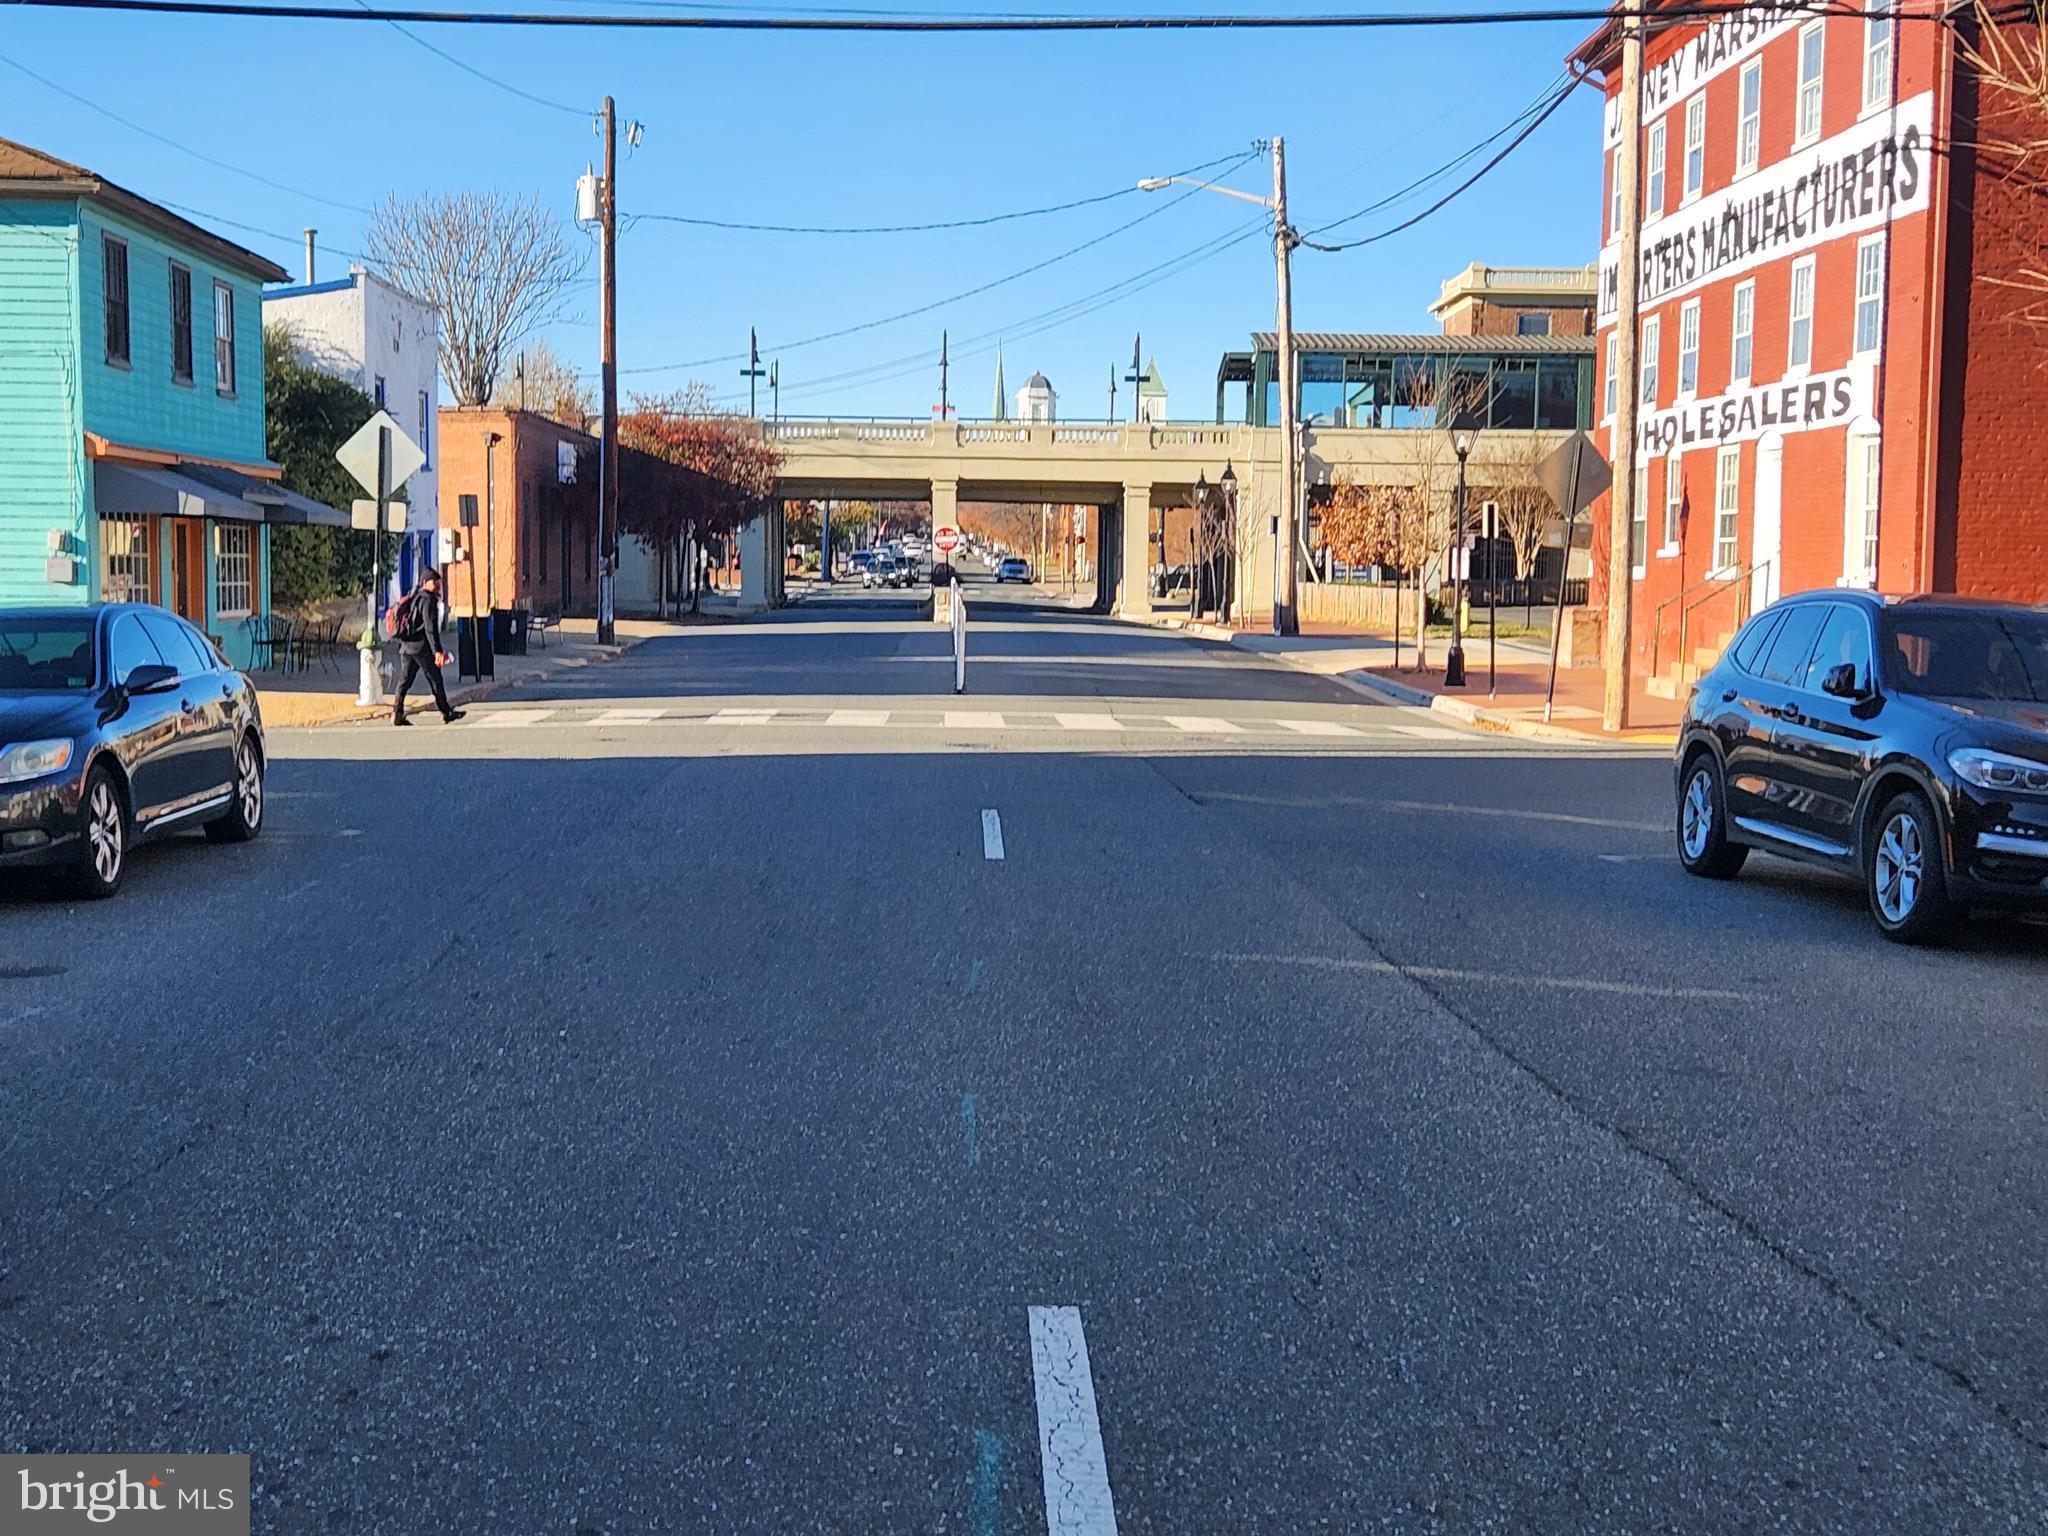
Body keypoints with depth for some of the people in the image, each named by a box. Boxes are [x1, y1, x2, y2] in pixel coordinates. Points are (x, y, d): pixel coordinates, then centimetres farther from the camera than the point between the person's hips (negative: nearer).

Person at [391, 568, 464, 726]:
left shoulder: (411, 597, 17)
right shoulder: (427, 599, -12)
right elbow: (430, 627, -19)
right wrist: (437, 650, -22)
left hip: (406, 645, 8)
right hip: (421, 646, -8)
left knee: (405, 679, 6)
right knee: (435, 678, 2)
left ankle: (397, 714, -1)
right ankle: (446, 712, 9)